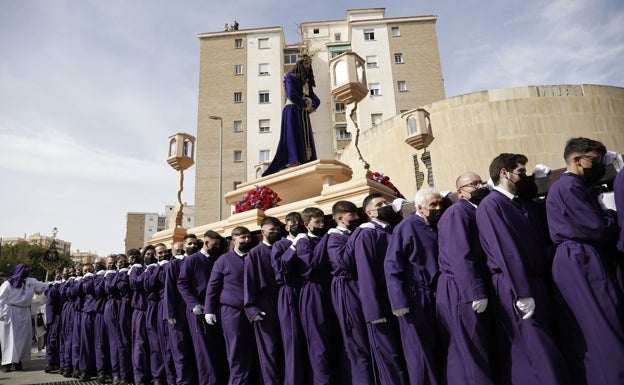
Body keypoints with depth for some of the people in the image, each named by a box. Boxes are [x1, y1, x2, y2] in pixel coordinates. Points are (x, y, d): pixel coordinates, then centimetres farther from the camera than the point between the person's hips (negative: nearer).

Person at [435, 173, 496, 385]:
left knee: (481, 349, 18)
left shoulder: (478, 211, 15)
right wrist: (477, 293, -23)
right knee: (471, 352, 1)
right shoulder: (457, 212, -14)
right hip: (462, 292, -9)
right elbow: (461, 257, -22)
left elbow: (480, 253, 14)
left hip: (474, 290, 10)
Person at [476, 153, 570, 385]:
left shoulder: (516, 204, 17)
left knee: (532, 352, 14)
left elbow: (534, 243, 18)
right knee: (540, 355, -6)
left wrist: (539, 286, 13)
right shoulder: (490, 205, -12)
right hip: (515, 289, -9)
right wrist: (522, 293, -21)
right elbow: (506, 251, -18)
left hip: (535, 284, 9)